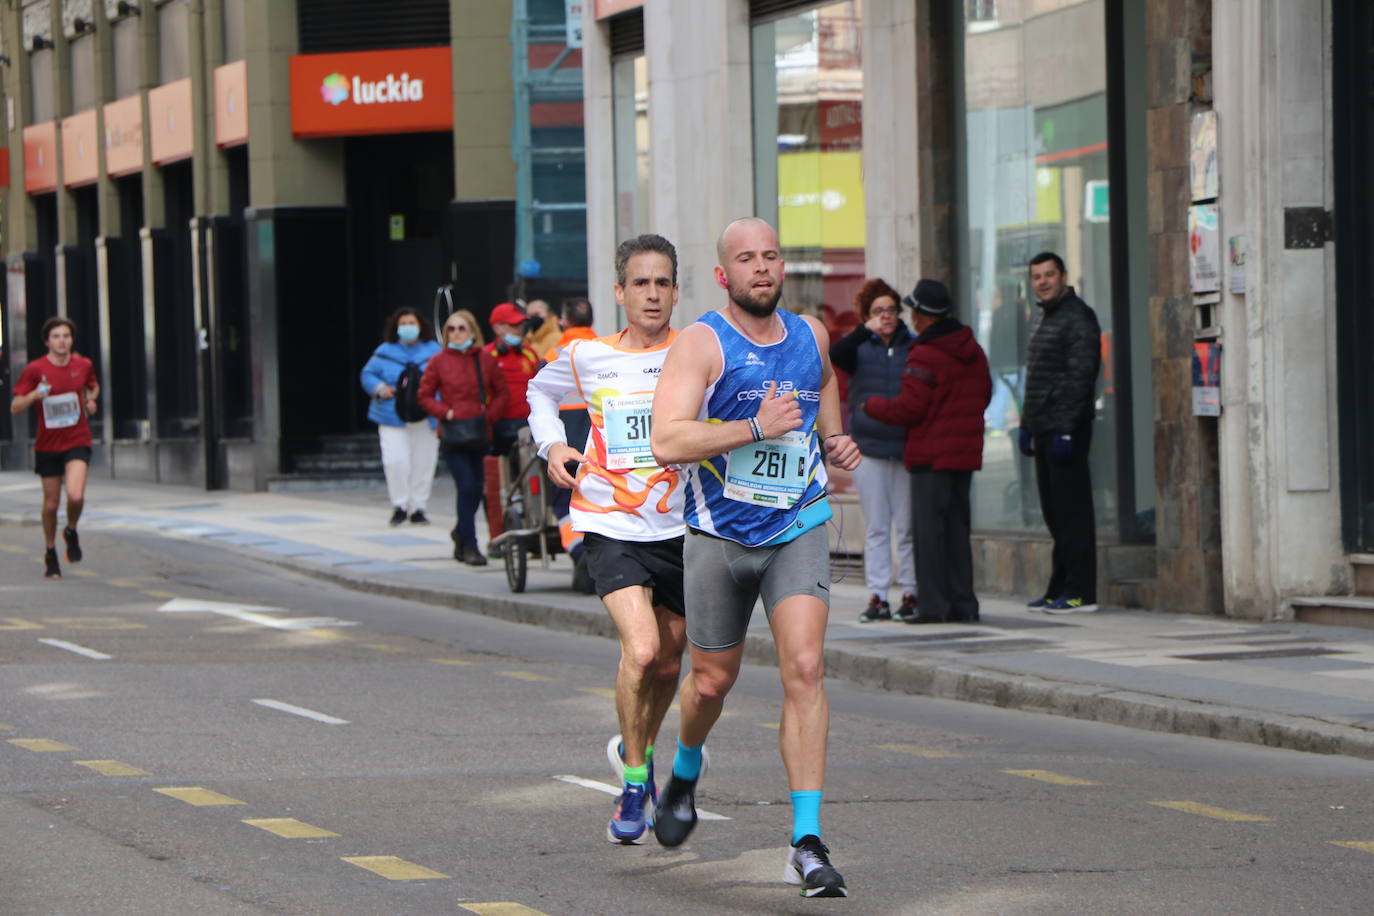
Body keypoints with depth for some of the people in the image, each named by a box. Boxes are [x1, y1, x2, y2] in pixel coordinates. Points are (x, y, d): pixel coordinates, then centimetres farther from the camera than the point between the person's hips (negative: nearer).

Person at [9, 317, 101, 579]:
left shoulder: (83, 365, 0)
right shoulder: (35, 370, -7)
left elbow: (93, 386, 23)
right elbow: (15, 407, -7)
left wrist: (91, 400, 0)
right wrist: (34, 395, -26)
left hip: (78, 441, 0)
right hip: (48, 445, 0)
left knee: (76, 495, -21)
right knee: (51, 503, 6)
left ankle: (71, 532, 12)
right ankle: (50, 552, 29)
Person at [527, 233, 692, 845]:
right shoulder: (587, 357, 1)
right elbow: (540, 391, 22)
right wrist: (552, 444, 6)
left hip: (680, 526, 2)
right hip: (610, 525, -2)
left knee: (668, 664, 14)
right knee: (641, 650, -21)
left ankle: (638, 750, 45)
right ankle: (634, 786, -6)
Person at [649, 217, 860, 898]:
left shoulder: (810, 336, 6)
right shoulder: (702, 343, -11)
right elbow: (667, 442, -24)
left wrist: (836, 442, 13)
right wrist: (757, 427, -28)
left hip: (798, 529, 2)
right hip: (719, 535, -2)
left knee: (805, 669, -16)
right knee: (713, 680, 11)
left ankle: (807, 844, -18)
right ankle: (686, 771, 47)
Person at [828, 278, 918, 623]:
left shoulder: (914, 348, 6)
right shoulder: (860, 348, 5)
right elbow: (834, 355, -18)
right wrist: (867, 331, -30)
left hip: (907, 449, 0)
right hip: (869, 448, 0)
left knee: (908, 527, 0)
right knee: (876, 528, 3)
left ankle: (911, 594, 5)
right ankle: (877, 597, 6)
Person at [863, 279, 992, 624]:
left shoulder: (925, 356, -14)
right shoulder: (973, 352, 11)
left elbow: (908, 408, -16)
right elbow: (983, 395, 19)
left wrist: (871, 405, 0)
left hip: (931, 454, -8)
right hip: (966, 451, 8)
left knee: (928, 528, -4)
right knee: (957, 526, 13)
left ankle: (932, 604, -7)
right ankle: (962, 603, 12)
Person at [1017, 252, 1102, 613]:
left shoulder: (1078, 318, -10)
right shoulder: (1047, 320, 20)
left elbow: (1080, 377, -17)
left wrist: (1066, 430, -21)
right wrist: (1027, 426, 20)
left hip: (1065, 430, -10)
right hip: (1045, 431, 10)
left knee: (1072, 510, -9)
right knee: (1054, 512, 11)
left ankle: (1081, 593, -9)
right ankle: (1059, 590, 14)